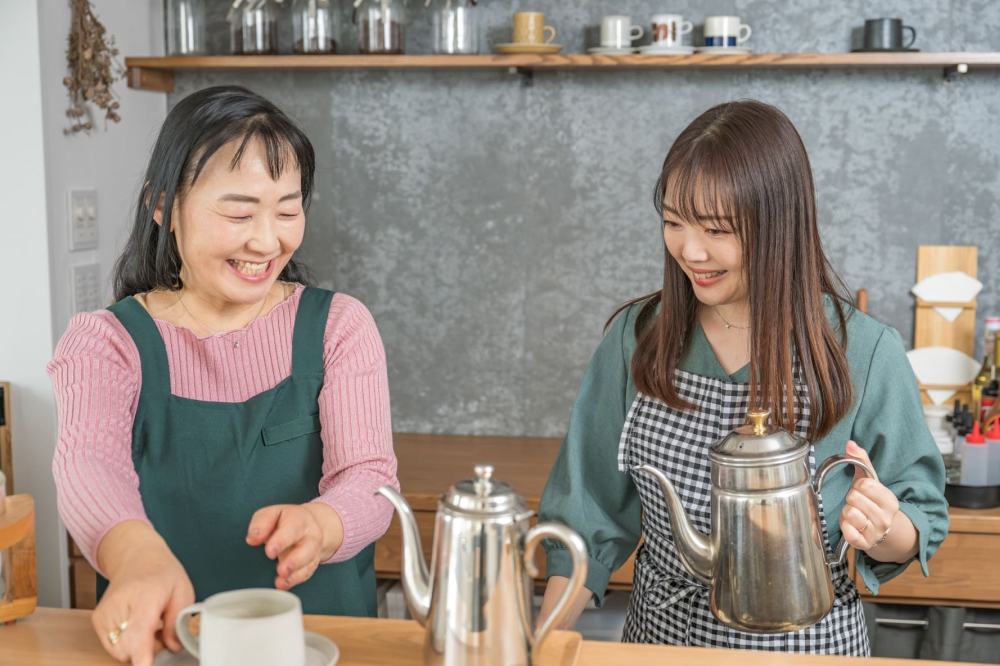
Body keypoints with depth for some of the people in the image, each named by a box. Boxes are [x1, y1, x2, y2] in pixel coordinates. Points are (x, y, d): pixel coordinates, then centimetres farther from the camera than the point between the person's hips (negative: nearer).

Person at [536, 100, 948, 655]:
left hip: (803, 647, -2)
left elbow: (922, 526, -7)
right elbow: (593, 512, -3)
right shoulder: (637, 338, -8)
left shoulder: (862, 354, -16)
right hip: (659, 635, 3)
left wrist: (884, 531, -29)